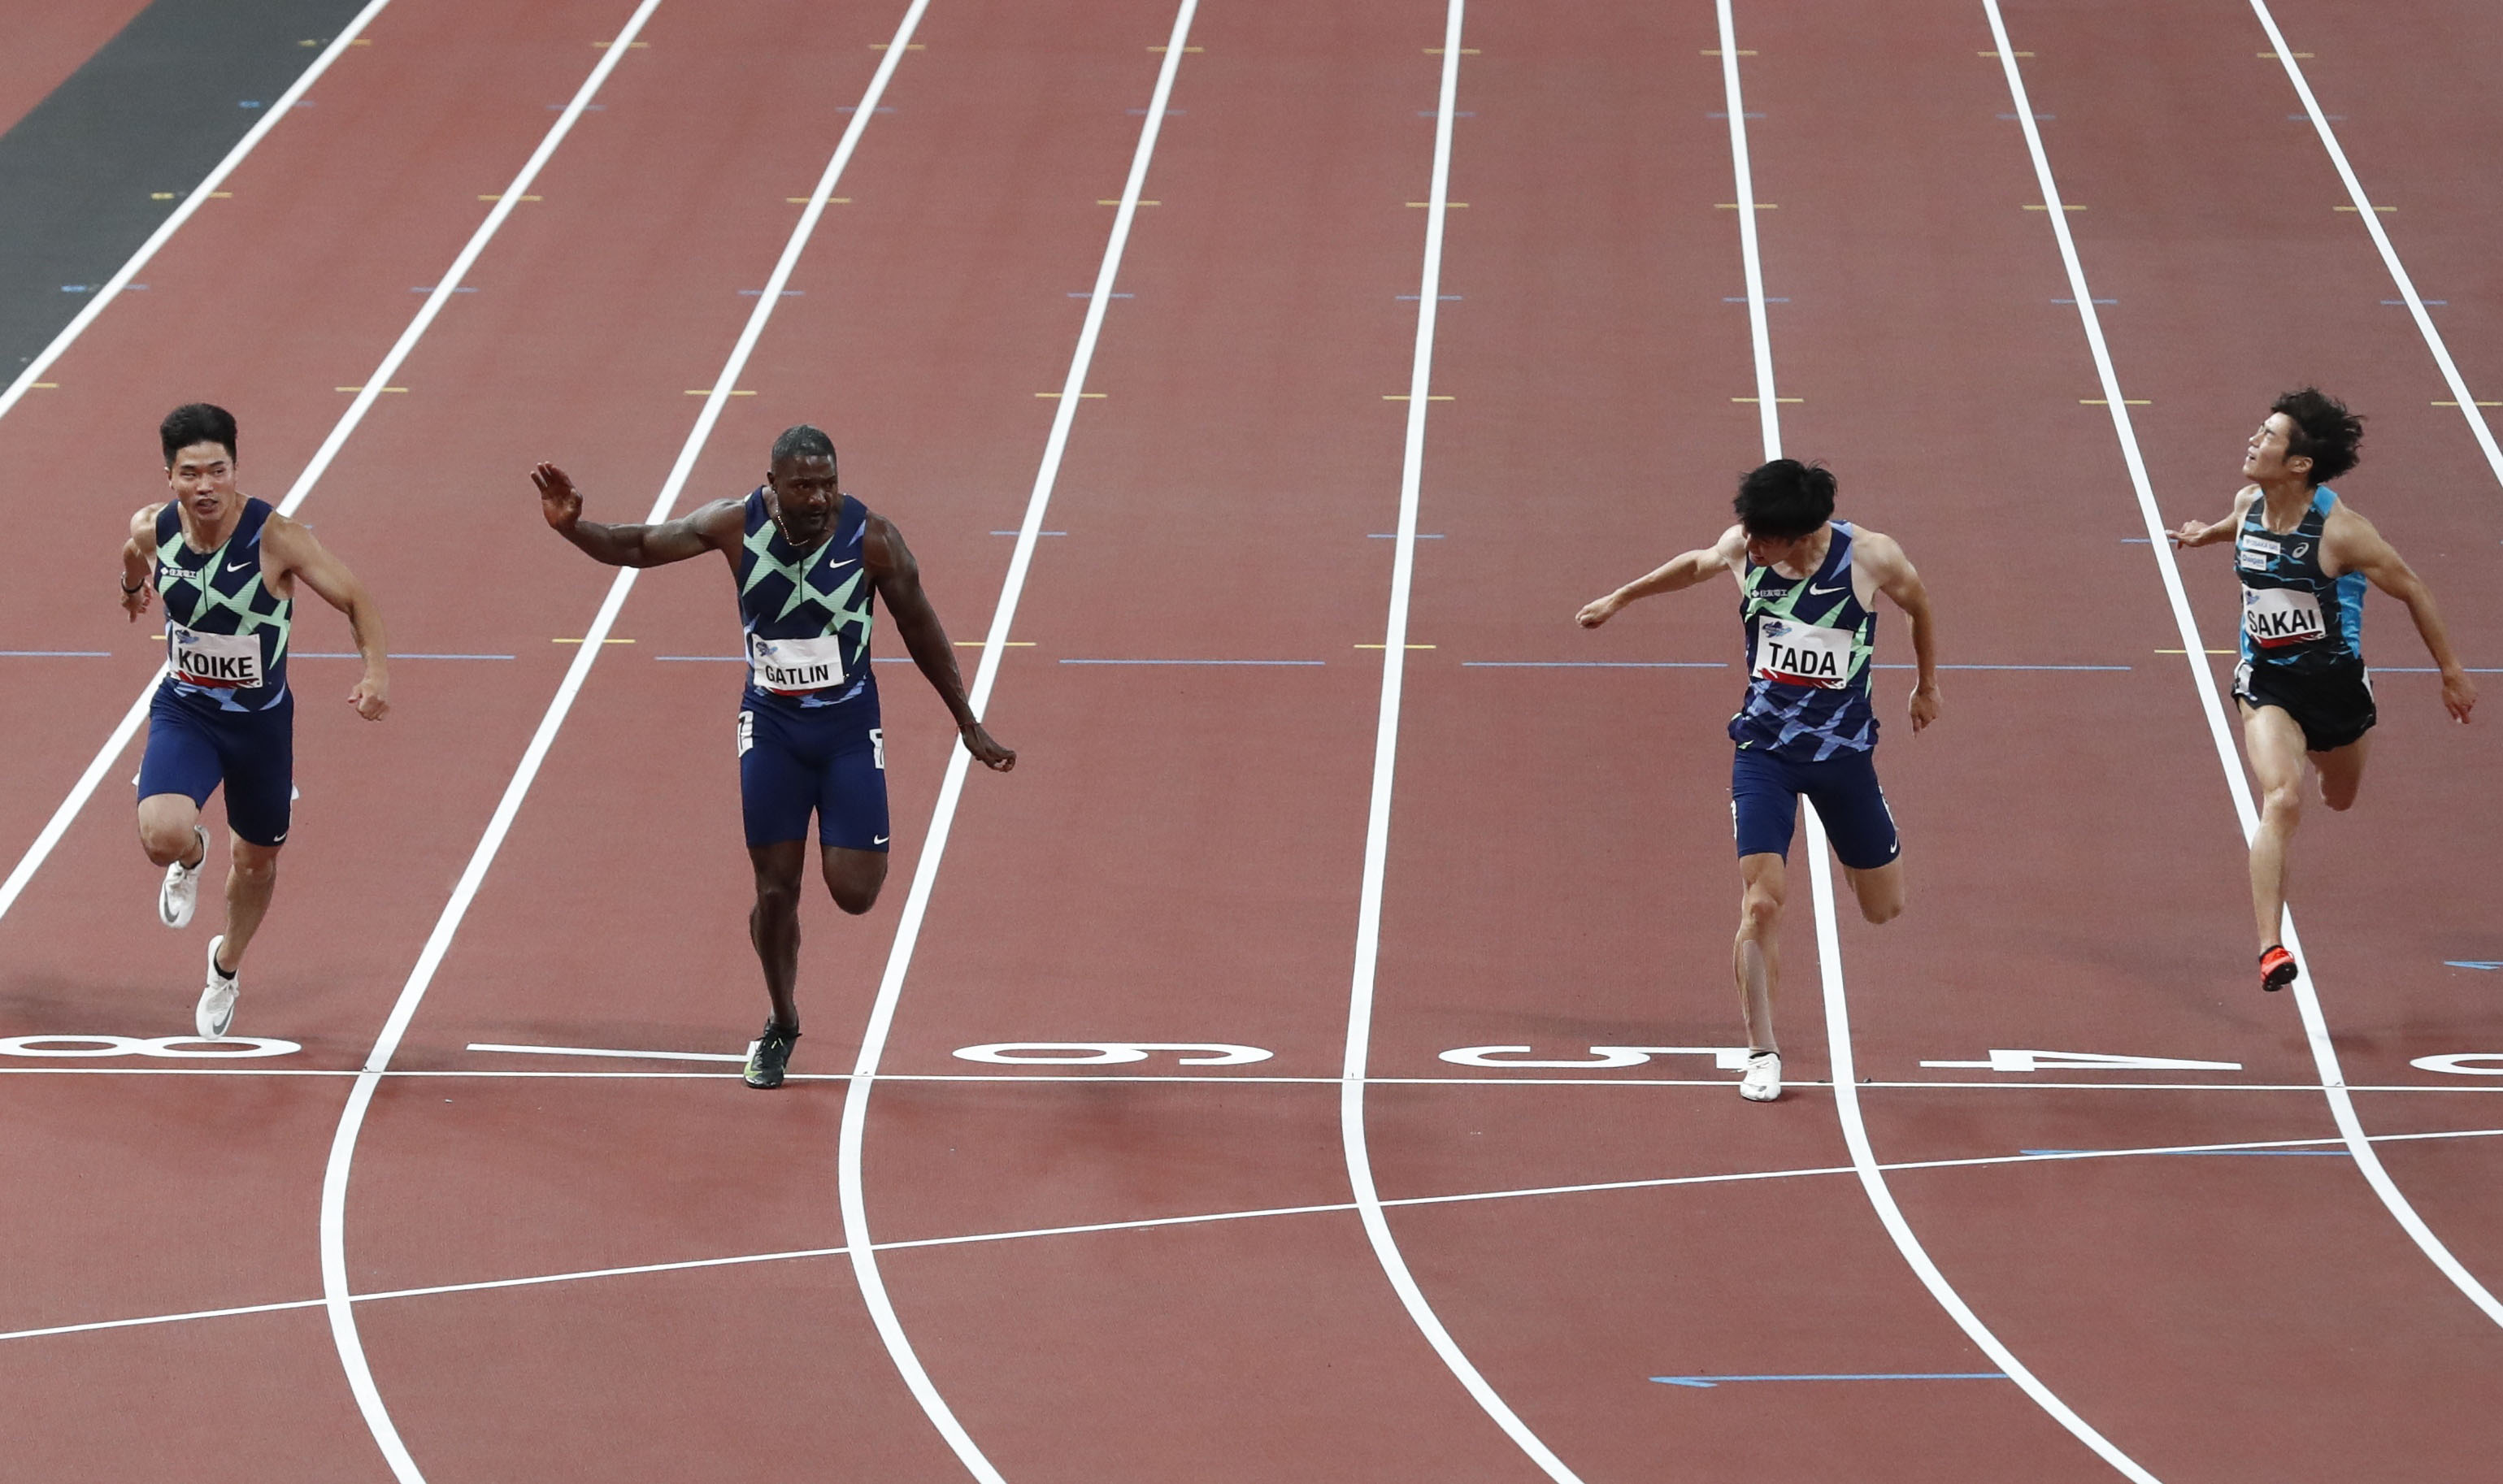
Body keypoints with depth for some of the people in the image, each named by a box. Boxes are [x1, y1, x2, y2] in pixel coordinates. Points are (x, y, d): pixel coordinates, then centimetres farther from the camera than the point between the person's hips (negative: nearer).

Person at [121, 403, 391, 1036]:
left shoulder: (276, 537, -24)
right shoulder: (153, 528, -13)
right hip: (183, 712, 1)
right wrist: (134, 580, 5)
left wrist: (377, 669, -29)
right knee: (162, 835, -26)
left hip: (260, 718, -1)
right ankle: (190, 858, 14)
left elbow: (356, 599, -17)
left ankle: (227, 963, 50)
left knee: (257, 860, 18)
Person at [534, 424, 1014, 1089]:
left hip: (849, 727, -1)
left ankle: (864, 849, 30)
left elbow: (921, 630, -5)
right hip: (771, 725, 1)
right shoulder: (738, 525, -14)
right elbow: (637, 546, -6)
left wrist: (969, 725, 0)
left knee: (854, 891, -8)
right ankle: (781, 1026, 24)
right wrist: (572, 526, -27)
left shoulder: (871, 537, -17)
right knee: (775, 887, 2)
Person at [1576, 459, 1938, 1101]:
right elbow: (1697, 564, 13)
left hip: (1844, 750, 0)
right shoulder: (1741, 548, -12)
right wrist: (1621, 597, 23)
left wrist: (1927, 684, 19)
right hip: (1764, 748, 0)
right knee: (1761, 903, -15)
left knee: (1883, 908, 11)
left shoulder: (1870, 557, -17)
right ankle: (1761, 1053, -1)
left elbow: (1918, 605, 5)